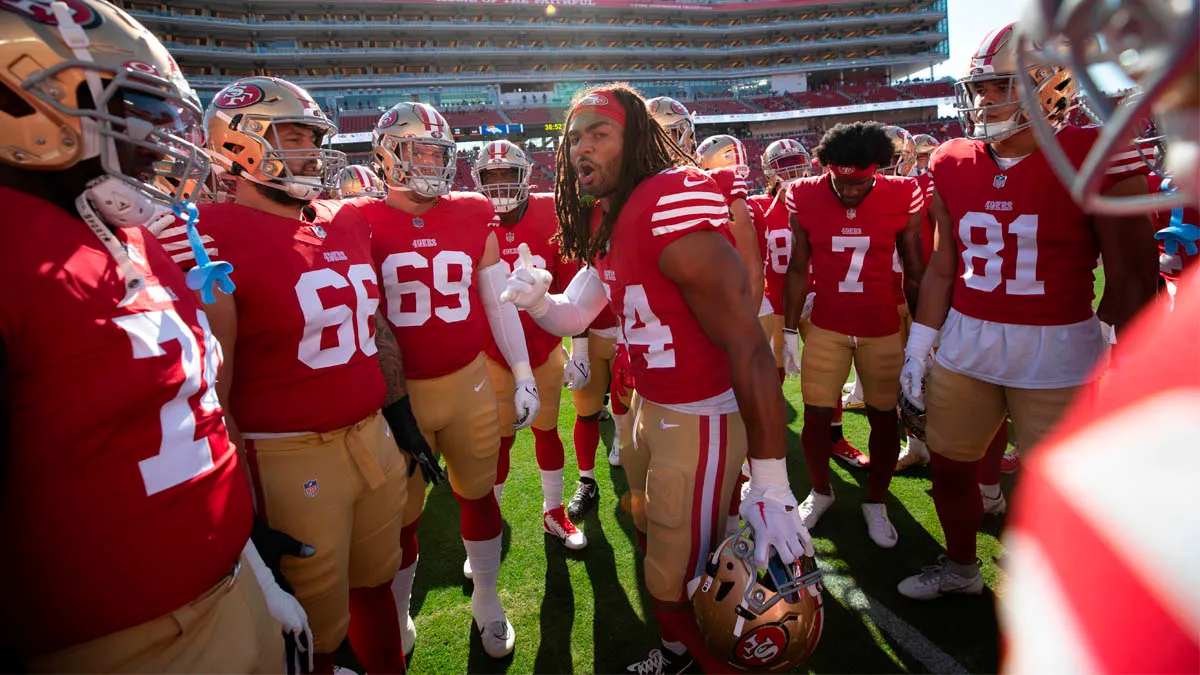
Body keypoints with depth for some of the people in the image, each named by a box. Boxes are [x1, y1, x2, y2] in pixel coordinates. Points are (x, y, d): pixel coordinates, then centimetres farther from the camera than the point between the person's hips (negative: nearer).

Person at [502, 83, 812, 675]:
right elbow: (573, 316, 11)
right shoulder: (604, 221, 5)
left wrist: (769, 484, -24)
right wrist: (535, 298, -13)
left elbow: (748, 346, -26)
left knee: (678, 587, 5)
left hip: (700, 420, -9)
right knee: (652, 536, 27)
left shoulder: (672, 208, -24)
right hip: (649, 406, 9)